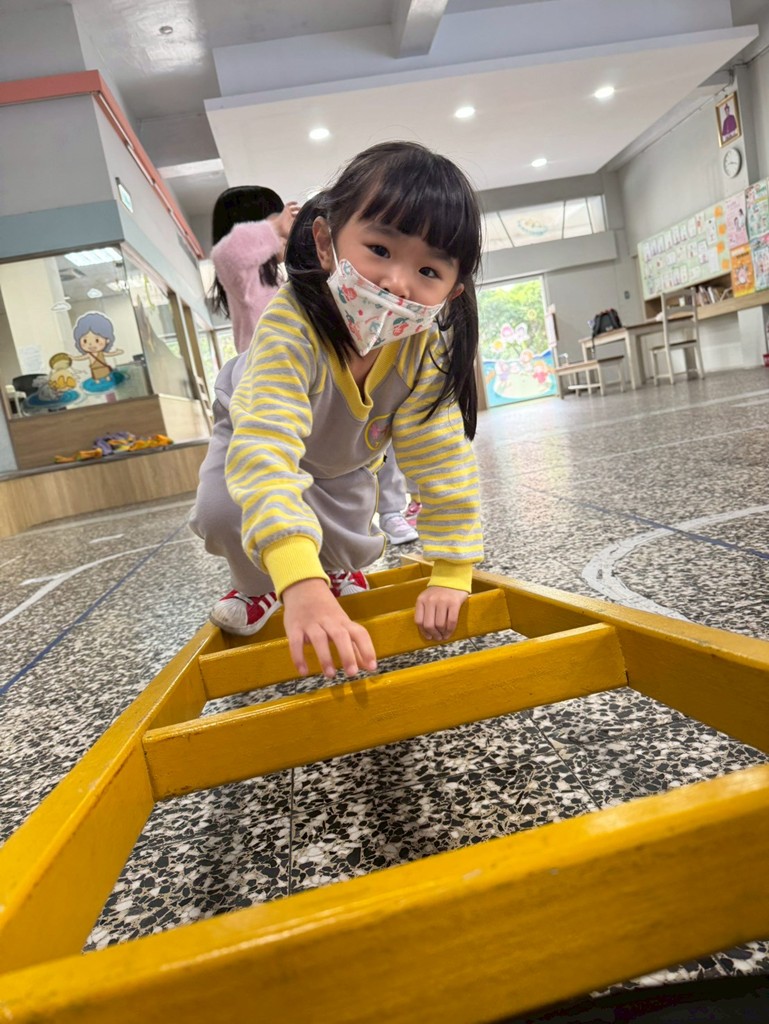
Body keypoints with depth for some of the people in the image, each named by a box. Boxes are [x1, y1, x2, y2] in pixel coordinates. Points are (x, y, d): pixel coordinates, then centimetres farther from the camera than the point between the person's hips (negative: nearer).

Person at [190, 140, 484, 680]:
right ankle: (260, 589, 8)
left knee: (348, 544, -7)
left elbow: (444, 461, -25)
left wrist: (452, 574, -28)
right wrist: (300, 585, -70)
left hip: (346, 460, 3)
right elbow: (265, 446, -58)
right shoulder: (291, 325, -46)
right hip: (262, 436, -3)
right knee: (224, 511, -27)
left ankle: (341, 573, 33)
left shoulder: (424, 348, -32)